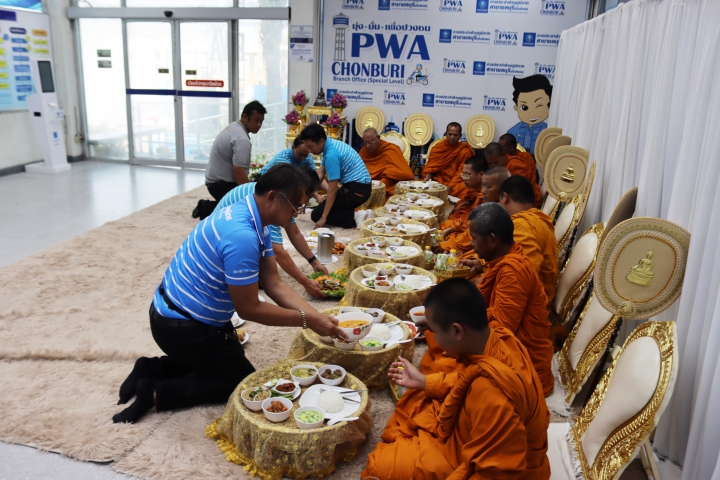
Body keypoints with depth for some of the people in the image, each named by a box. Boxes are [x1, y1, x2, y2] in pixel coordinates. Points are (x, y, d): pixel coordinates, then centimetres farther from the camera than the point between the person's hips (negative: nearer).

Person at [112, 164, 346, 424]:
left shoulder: (253, 220, 0)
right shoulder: (242, 236, -31)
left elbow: (274, 284, 0)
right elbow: (248, 309, -23)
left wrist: (317, 317, -10)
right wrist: (306, 320, -18)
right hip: (183, 327, -9)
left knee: (232, 357, 29)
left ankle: (152, 368, 19)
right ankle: (156, 392, 1)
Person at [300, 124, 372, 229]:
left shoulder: (331, 154, -21)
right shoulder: (330, 145, 8)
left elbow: (332, 189, -20)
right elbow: (319, 174, 12)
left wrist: (323, 217, -16)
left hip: (356, 189, -10)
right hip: (360, 186, 10)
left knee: (317, 215, -4)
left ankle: (355, 217, -13)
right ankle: (357, 214, 6)